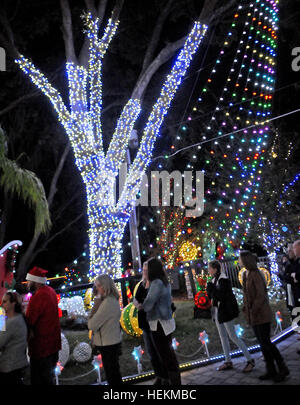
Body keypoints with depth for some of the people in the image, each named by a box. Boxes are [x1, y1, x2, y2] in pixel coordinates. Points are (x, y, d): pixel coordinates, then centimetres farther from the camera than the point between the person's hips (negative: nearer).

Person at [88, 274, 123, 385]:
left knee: (112, 376, 3)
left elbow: (92, 325, -20)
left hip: (108, 345, -9)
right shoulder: (113, 300, 8)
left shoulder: (107, 302, -23)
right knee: (114, 373, 21)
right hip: (112, 342, 9)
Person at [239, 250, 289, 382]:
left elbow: (261, 295, -22)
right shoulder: (245, 275, 9)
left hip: (261, 313, -9)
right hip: (252, 315, 9)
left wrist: (253, 310, -18)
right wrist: (246, 308, 9)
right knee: (262, 343, 11)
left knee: (265, 343, -4)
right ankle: (271, 371, 18)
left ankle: (283, 368, 10)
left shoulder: (256, 275, -17)